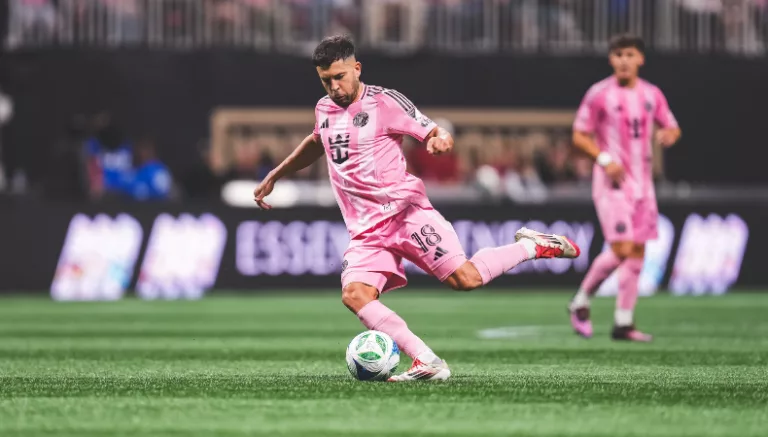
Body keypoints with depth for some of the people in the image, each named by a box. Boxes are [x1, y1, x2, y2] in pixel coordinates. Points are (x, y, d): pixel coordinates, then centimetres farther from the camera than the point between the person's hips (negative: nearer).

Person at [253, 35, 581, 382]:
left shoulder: (384, 102, -3)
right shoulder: (324, 110, 15)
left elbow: (434, 133, -1)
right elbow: (317, 143, 37)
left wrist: (440, 140, -25)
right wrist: (274, 176, 41)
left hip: (404, 209, -5)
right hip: (366, 232, 5)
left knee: (464, 278, -17)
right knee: (354, 294, -22)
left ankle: (532, 246, 11)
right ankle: (427, 363, -26)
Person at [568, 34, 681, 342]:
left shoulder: (652, 95, 7)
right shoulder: (599, 94, -6)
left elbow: (672, 128, 17)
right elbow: (579, 136, -4)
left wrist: (669, 135, -8)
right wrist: (604, 159, -19)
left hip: (642, 181, 5)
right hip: (612, 180, -5)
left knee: (638, 250, 3)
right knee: (622, 249, -15)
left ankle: (623, 322, 10)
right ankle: (581, 302, 5)